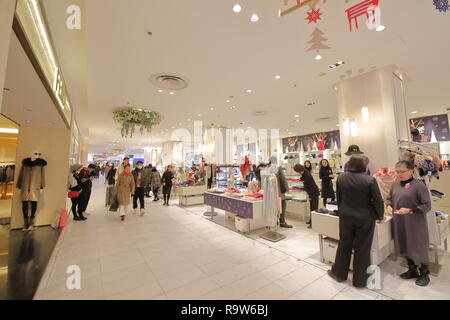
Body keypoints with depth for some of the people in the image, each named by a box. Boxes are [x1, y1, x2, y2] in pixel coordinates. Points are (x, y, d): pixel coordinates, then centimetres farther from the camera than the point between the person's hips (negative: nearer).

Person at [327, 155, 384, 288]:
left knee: (344, 245, 18)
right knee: (362, 248, 12)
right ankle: (360, 280, 28)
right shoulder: (370, 180, -15)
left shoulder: (341, 178, -5)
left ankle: (339, 273, 32)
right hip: (365, 218, -2)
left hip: (346, 216, 3)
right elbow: (378, 201, -10)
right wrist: (380, 216, 7)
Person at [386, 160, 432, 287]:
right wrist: (389, 206, -6)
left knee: (419, 247, 10)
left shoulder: (419, 185, -13)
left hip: (415, 224, -5)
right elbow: (389, 198, 13)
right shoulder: (395, 184, 3)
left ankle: (424, 274, 32)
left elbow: (427, 205, -13)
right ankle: (412, 270, 37)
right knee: (405, 246, 17)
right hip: (400, 222, 5)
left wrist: (410, 210, -24)